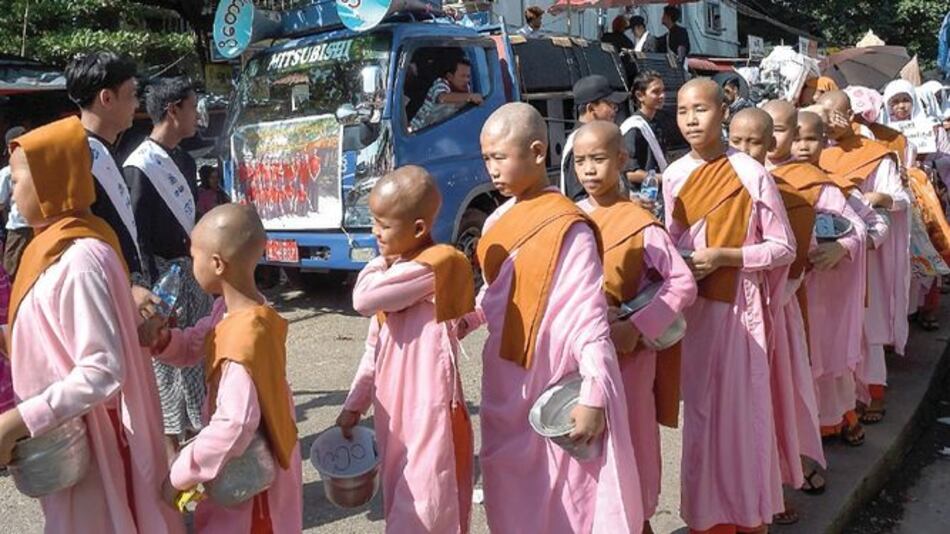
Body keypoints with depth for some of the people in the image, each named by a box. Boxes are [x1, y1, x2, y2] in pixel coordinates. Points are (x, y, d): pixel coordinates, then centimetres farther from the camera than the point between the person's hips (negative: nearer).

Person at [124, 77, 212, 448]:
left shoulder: (185, 161, 11)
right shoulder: (140, 166, -14)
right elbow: (137, 236, -17)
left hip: (193, 270, 8)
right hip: (165, 273, -8)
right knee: (168, 359, 0)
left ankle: (197, 431, 30)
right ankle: (171, 444, 12)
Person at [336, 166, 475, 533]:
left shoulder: (437, 265, -16)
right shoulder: (395, 269, 11)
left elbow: (364, 300, -23)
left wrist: (379, 264, -5)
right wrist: (355, 404, 17)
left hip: (429, 413, -9)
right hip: (395, 410, 9)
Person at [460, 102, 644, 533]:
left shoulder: (567, 228, -16)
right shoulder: (498, 220, 7)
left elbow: (588, 316, -18)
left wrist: (594, 397, -21)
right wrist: (466, 319, 0)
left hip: (551, 387, -7)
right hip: (503, 383, 8)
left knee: (564, 499, 6)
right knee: (509, 497, 20)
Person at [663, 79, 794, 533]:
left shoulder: (751, 174, -11)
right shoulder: (674, 175, 5)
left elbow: (784, 248, -7)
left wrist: (724, 256, -18)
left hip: (737, 307, -4)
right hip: (691, 307, 5)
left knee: (741, 410, 4)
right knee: (700, 410, 13)